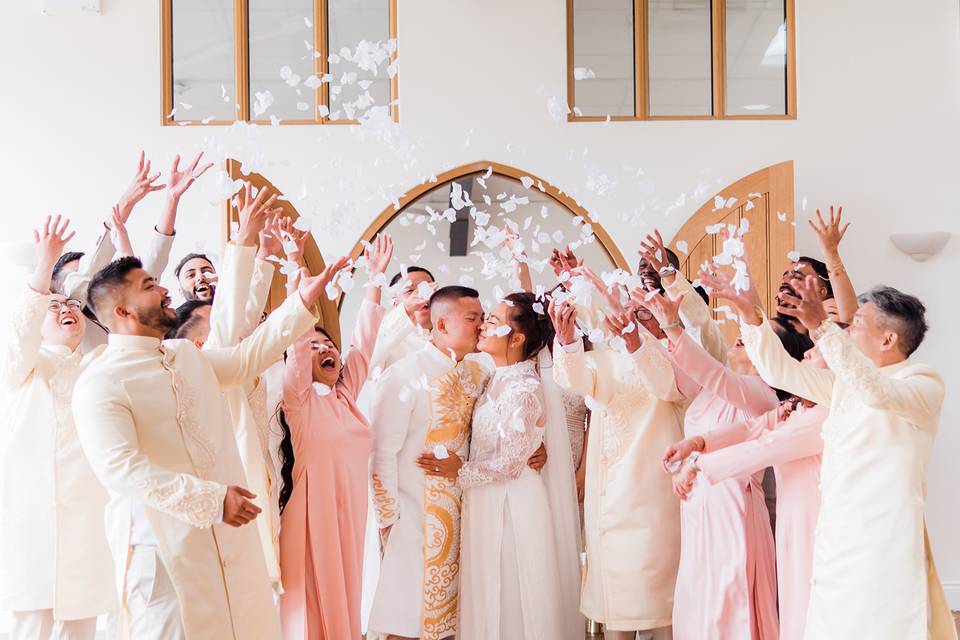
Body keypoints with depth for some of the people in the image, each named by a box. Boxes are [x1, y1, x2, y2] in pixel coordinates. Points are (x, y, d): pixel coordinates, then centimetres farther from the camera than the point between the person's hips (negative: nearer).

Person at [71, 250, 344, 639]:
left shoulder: (187, 355, 13)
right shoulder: (99, 384, -12)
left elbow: (246, 358, 26)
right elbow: (122, 469, -21)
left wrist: (302, 301, 19)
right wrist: (213, 500, -23)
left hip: (227, 535, 7)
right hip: (164, 545, -7)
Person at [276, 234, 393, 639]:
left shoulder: (346, 393, 10)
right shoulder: (298, 398, -6)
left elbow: (364, 339, 11)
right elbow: (298, 334, -17)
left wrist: (376, 278, 10)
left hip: (349, 510, 6)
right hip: (313, 510, -6)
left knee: (344, 595, 11)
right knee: (312, 603, -1)